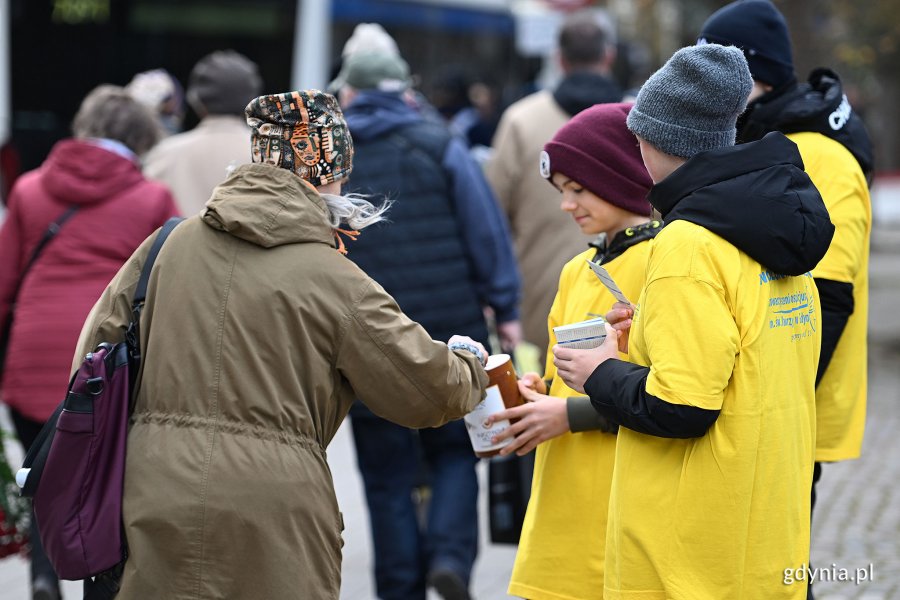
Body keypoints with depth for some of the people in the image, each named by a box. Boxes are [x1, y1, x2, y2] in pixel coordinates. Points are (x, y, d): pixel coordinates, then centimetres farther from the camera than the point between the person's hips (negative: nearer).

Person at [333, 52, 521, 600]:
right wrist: (505, 309, 3)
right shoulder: (441, 146, 0)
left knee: (388, 477, 9)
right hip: (452, 330, 0)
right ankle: (451, 553, -8)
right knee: (456, 454, 13)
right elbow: (486, 231, -2)